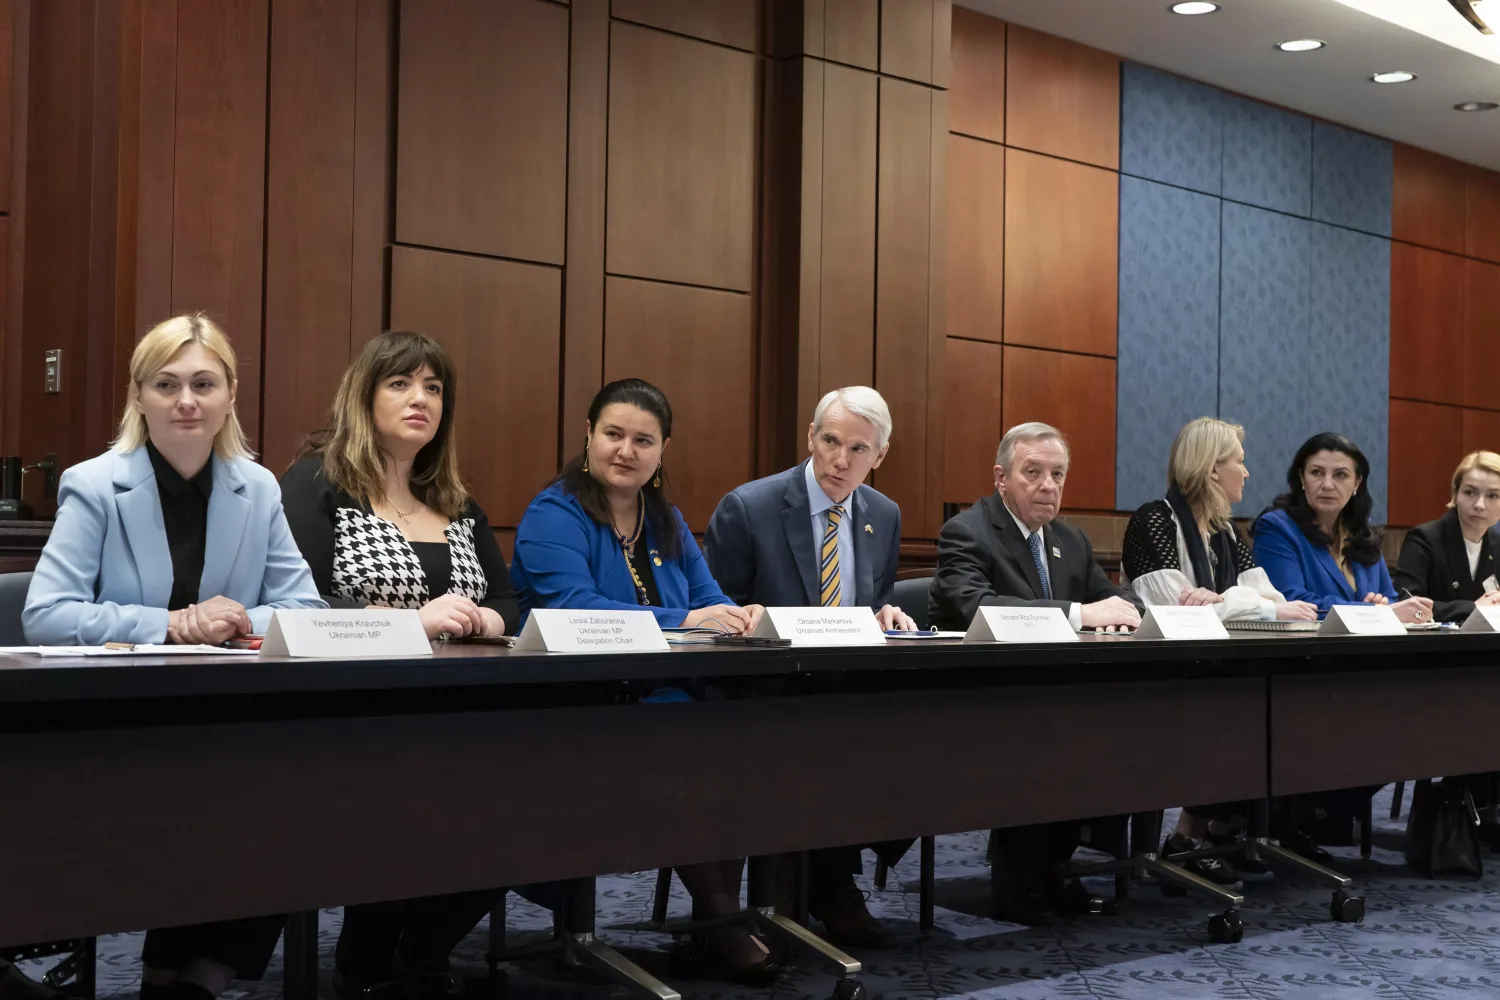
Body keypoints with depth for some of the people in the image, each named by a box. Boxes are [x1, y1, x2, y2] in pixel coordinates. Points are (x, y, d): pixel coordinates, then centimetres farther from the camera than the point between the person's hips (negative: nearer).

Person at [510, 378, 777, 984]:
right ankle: (719, 923, -14)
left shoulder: (667, 522, 18)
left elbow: (709, 598, 11)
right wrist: (684, 620, -27)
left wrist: (739, 616, -15)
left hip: (666, 701, 6)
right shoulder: (554, 515, -5)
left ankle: (720, 929, -17)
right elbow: (572, 605, -21)